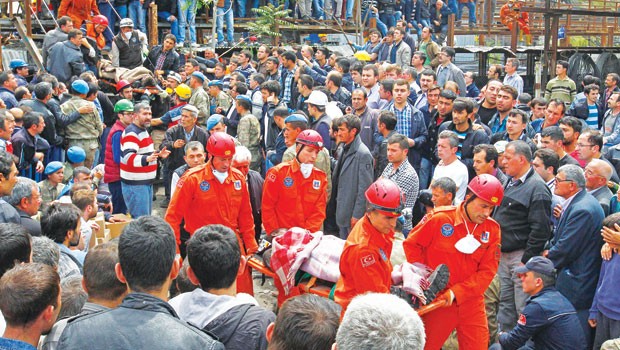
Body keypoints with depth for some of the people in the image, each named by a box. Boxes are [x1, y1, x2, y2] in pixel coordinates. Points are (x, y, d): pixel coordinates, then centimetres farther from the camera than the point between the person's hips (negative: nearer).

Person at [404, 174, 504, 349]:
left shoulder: (492, 229, -3)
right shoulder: (440, 218, -11)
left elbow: (487, 271, -6)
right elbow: (411, 244, -1)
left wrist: (456, 292, -16)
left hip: (472, 303, 3)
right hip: (438, 301, -2)